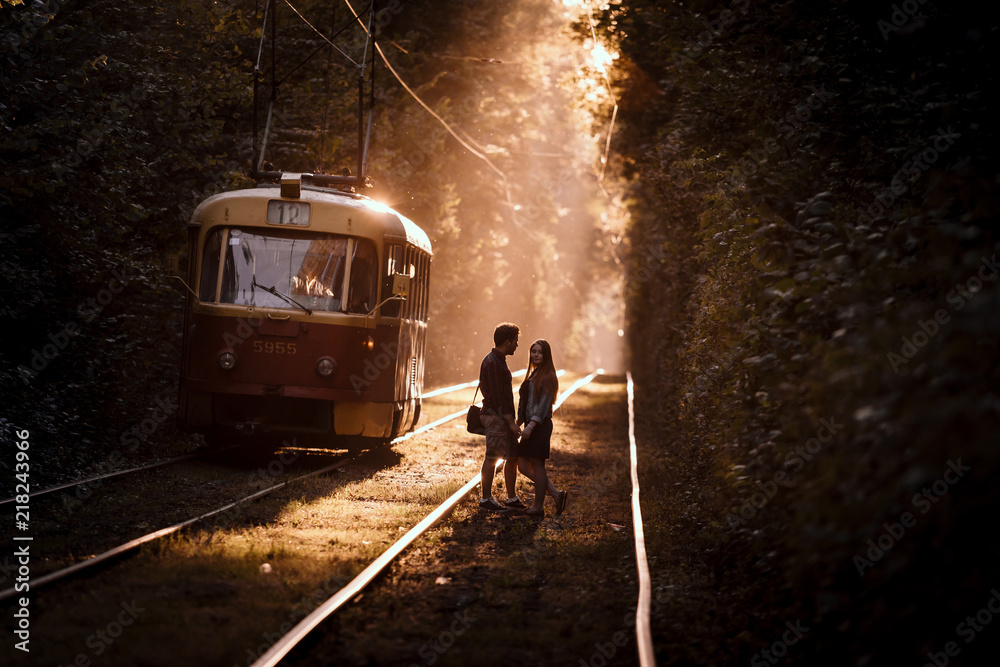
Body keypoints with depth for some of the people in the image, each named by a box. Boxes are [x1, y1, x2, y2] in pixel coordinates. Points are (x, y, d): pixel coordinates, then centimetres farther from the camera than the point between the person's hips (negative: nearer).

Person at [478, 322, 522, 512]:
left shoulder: (499, 361, 17)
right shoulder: (493, 363, -16)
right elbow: (497, 397, -20)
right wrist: (511, 422, -20)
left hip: (504, 417, 10)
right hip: (496, 416, -10)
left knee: (513, 457, 11)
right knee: (492, 457, -5)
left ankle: (511, 497, 17)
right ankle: (486, 498, 0)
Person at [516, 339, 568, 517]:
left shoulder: (547, 376, -10)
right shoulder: (533, 374, 17)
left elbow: (543, 404, -17)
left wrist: (530, 426, -23)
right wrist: (518, 423, 18)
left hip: (540, 425, -9)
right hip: (530, 425, 9)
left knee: (537, 464, -3)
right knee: (523, 465, 7)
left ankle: (538, 506, 5)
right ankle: (556, 494, 11)